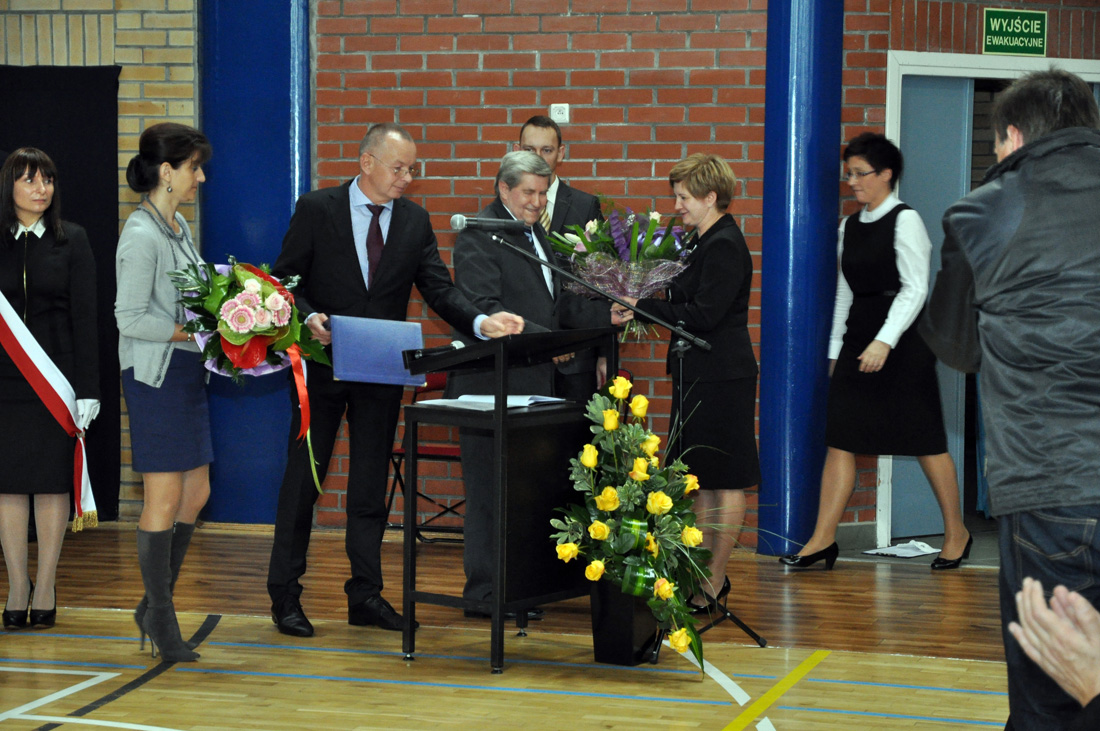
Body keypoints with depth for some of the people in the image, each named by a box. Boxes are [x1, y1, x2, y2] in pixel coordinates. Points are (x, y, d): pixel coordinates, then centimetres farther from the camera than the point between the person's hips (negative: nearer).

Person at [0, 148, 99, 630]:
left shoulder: (71, 241, 3)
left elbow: (84, 318, 0)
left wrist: (87, 389, -6)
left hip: (56, 376, -1)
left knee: (52, 481, 3)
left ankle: (46, 588, 9)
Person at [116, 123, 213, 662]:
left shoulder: (179, 228, 13)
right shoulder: (141, 235, -15)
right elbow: (130, 318, -18)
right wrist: (192, 331, -19)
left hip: (187, 371, 9)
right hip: (155, 374, -9)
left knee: (195, 493, 11)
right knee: (164, 499, -3)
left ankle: (155, 605, 23)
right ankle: (161, 619, 8)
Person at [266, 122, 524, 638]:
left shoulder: (414, 221, 4)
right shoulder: (316, 210, -5)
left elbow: (439, 289, -1)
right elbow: (285, 281, -3)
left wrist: (481, 322, -19)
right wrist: (310, 318, -22)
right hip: (322, 363, -3)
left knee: (371, 484, 8)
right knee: (303, 478, 2)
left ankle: (366, 596, 15)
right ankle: (285, 595, 11)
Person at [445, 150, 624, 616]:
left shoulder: (536, 235, 20)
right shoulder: (478, 237, -9)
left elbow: (555, 304, 21)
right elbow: (485, 310, -19)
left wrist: (606, 314, 5)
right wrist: (543, 340, -26)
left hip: (535, 383, 9)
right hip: (492, 385, -9)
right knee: (491, 487, -4)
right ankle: (483, 591, 3)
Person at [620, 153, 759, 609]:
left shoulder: (726, 247, -16)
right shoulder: (701, 243, 14)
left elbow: (701, 316, -22)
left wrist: (641, 307, -18)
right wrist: (643, 304, 2)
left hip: (721, 378, -10)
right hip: (697, 375, 10)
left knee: (725, 482, -2)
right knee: (702, 479, 14)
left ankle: (713, 585, 2)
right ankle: (706, 572, 21)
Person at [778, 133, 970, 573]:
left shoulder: (905, 221, -7)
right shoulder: (849, 227, 13)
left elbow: (914, 289, -14)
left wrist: (884, 341, -22)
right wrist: (835, 350, 13)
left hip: (903, 340, -7)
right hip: (859, 339, 7)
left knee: (925, 441, 1)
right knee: (839, 438, -1)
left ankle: (956, 533, 16)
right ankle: (823, 540, -1)